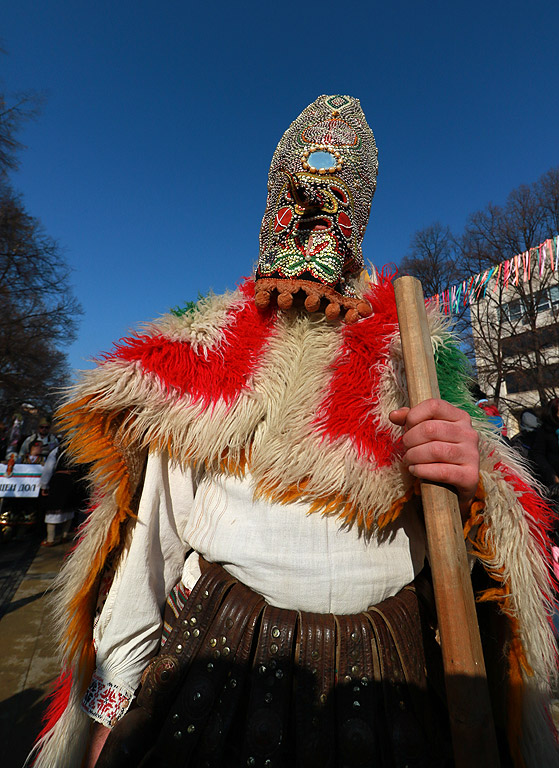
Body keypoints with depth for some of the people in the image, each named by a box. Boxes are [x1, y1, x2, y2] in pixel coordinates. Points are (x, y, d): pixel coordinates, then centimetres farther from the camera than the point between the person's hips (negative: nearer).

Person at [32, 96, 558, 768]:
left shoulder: (412, 358, -1)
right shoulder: (204, 363, -2)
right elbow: (148, 542, 0)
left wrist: (469, 487, -24)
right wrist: (111, 707, 3)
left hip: (385, 680, 1)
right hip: (215, 661, 1)